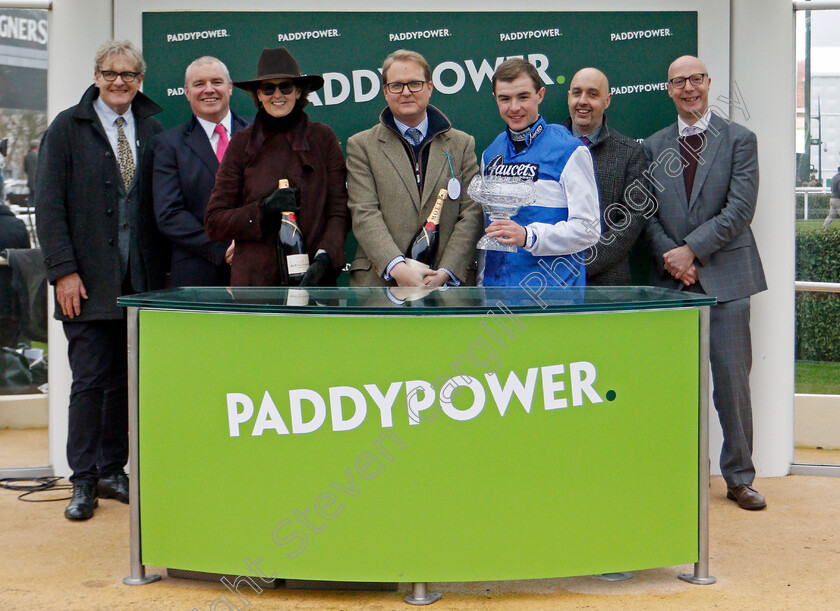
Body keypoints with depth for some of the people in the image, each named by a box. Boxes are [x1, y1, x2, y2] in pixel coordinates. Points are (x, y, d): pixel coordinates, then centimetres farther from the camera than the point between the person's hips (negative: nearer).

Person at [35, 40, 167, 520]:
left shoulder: (153, 130, 11)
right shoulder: (68, 128, 2)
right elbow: (49, 205, -4)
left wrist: (164, 268, 5)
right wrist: (64, 270, -12)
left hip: (141, 279, 3)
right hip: (89, 281, -3)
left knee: (126, 381, 7)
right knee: (90, 380, -2)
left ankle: (113, 471, 19)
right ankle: (84, 482, 7)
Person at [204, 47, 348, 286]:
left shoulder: (322, 138, 8)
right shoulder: (242, 143, 8)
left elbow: (340, 212, 5)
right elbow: (214, 222, 7)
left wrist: (323, 259, -12)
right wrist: (264, 209, -9)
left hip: (312, 279, 0)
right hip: (256, 280, 0)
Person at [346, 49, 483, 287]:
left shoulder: (462, 144, 14)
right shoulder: (361, 145, 9)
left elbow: (472, 214, 5)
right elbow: (364, 214, -2)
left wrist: (445, 272, -9)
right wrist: (397, 268, -17)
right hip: (380, 281, -1)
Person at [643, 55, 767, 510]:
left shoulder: (739, 140, 4)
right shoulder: (653, 147, 13)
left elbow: (740, 209, -6)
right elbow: (648, 213, 8)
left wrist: (692, 250, -13)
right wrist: (670, 256, -8)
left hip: (725, 277, -2)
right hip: (672, 280, 2)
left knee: (732, 379, 0)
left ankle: (739, 477, 12)